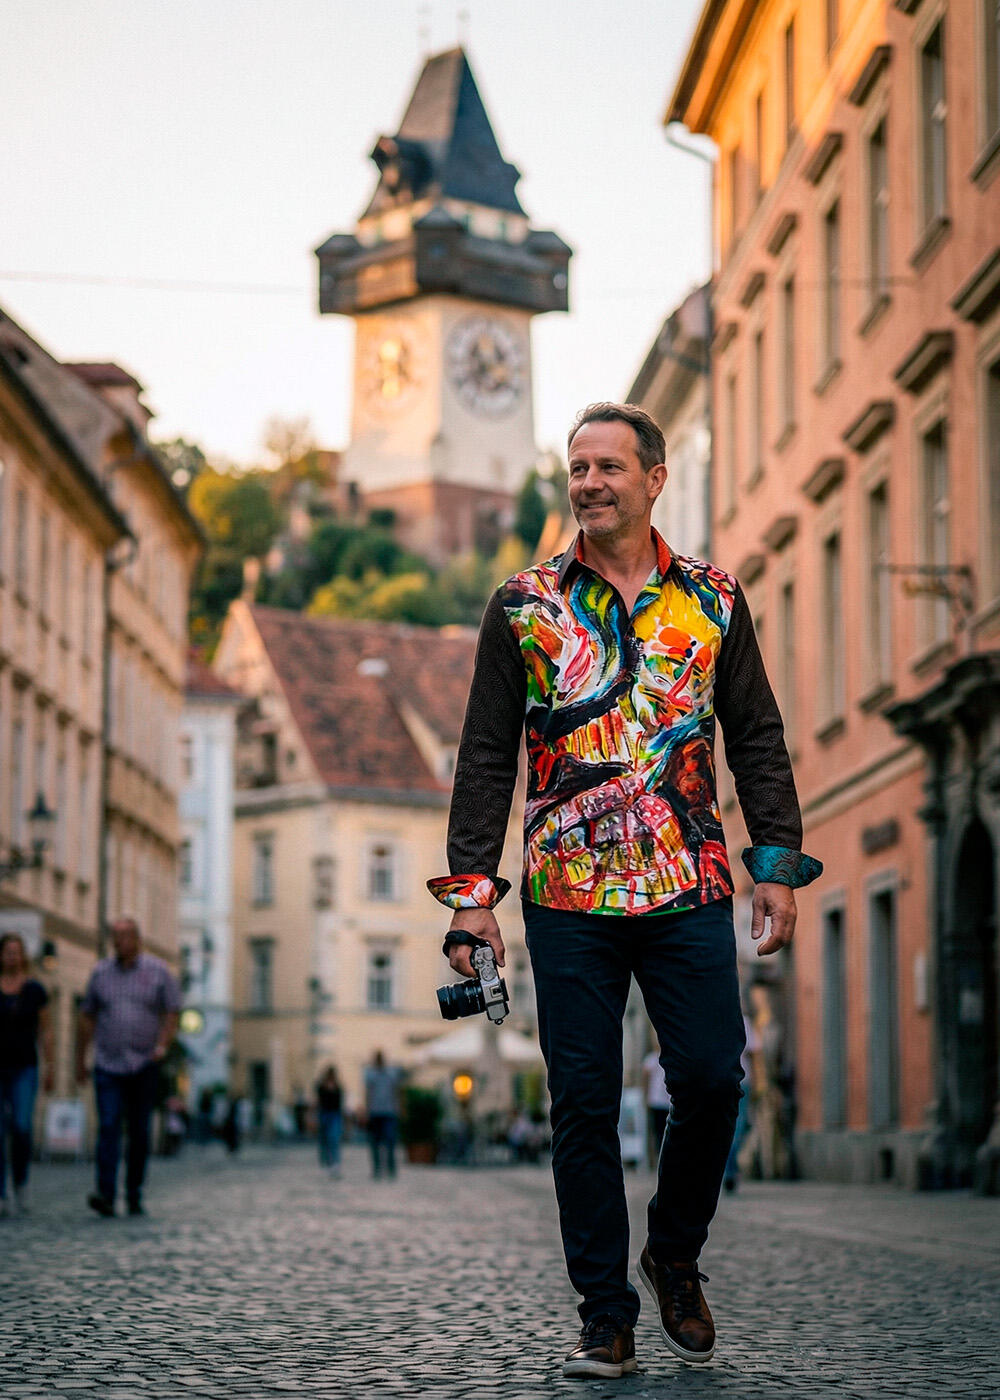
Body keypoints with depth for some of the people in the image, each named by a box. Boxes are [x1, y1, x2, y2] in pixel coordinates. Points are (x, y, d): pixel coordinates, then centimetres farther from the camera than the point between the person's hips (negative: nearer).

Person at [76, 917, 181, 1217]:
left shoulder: (158, 972, 3)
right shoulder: (101, 973, 7)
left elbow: (172, 1013, 2)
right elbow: (87, 1017, 13)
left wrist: (163, 1045, -15)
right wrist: (80, 1060, 13)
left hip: (144, 1066, 0)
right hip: (108, 1065, 0)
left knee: (139, 1133, 5)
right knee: (108, 1128, -14)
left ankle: (134, 1197, 15)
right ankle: (106, 1196, -22)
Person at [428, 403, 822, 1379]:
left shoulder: (711, 600, 9)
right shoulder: (524, 607, 6)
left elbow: (757, 739, 11)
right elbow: (486, 757, 5)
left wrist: (779, 864, 2)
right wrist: (472, 889, -2)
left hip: (689, 890, 1)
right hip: (568, 894, -1)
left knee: (711, 1079, -7)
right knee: (584, 1105, -1)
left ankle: (674, 1254, 20)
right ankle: (605, 1316, 9)